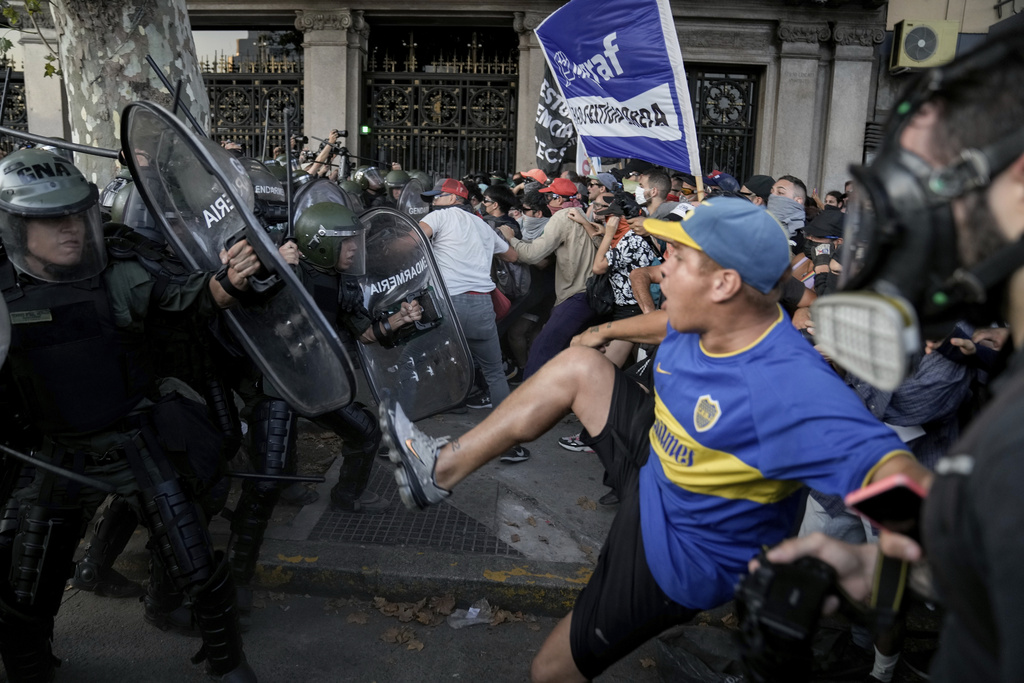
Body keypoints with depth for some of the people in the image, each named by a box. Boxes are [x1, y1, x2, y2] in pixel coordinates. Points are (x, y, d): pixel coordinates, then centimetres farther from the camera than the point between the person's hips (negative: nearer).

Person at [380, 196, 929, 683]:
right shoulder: (708, 322, -10)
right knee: (577, 365, 4)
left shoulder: (792, 387, -37)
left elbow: (887, 465, -46)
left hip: (677, 555, -7)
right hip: (657, 465, 8)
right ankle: (441, 469, 12)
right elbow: (667, 323, 13)